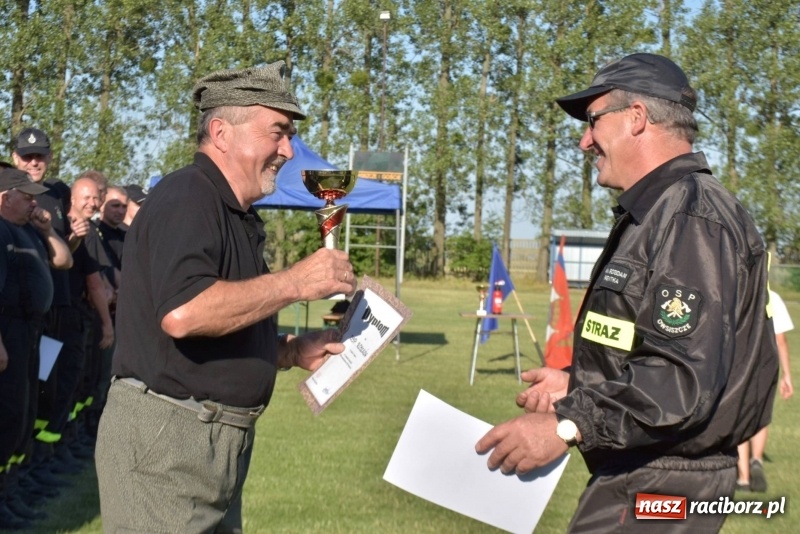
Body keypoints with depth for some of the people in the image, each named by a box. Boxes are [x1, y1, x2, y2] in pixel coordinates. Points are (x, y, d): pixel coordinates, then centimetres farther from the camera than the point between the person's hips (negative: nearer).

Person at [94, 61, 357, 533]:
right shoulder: (186, 199, -14)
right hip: (165, 439, -9)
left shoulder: (239, 217, 16)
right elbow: (183, 313, -31)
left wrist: (294, 351, 8)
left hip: (223, 440, 10)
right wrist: (294, 283, -22)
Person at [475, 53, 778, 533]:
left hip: (655, 491, -10)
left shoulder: (691, 217, -18)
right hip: (638, 475, 10)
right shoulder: (654, 214, 15)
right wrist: (577, 388, 14)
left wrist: (567, 427, -27)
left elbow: (685, 378, -27)